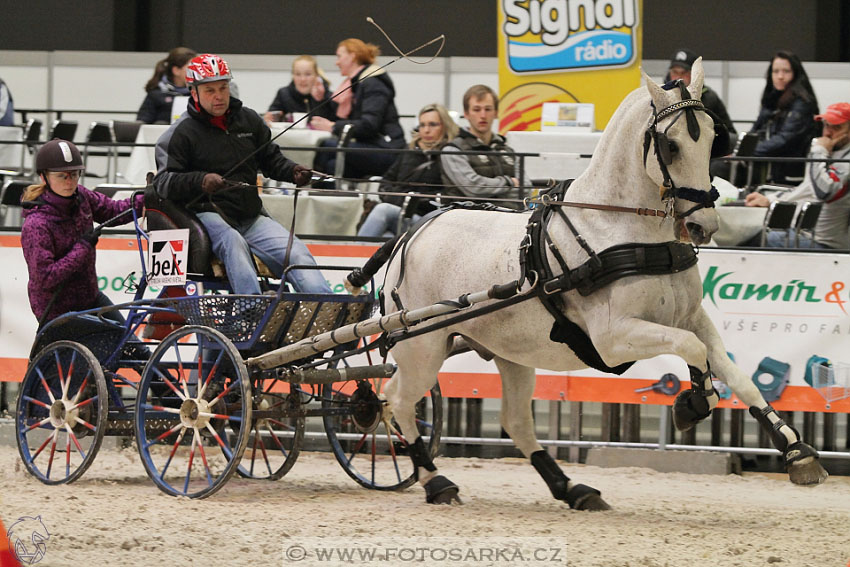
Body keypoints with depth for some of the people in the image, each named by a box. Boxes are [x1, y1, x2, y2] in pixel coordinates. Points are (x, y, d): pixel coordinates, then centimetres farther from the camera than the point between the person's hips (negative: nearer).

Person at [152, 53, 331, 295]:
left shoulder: (249, 120, 13)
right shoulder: (182, 132, -1)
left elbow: (270, 159, 24)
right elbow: (164, 182, -8)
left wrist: (292, 171, 1)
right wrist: (200, 181, -26)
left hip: (251, 216, 5)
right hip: (207, 214, -5)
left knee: (296, 252, -14)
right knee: (233, 243, -37)